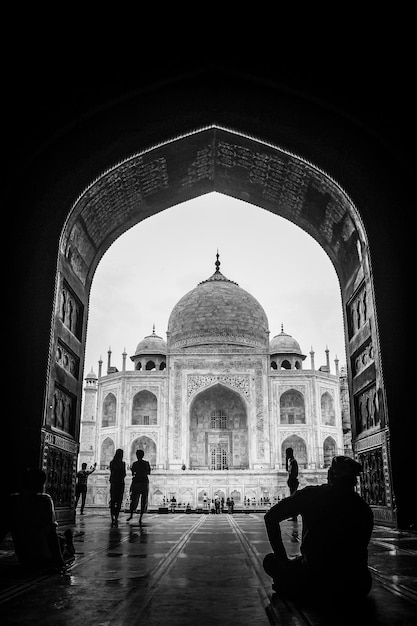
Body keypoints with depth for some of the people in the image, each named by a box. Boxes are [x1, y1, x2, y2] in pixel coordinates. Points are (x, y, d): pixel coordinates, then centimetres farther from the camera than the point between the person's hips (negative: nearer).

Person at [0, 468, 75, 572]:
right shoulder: (44, 499, -13)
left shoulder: (13, 500, 0)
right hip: (44, 560, -5)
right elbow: (50, 531, -15)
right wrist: (59, 561, -11)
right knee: (66, 534, 21)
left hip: (23, 561, 5)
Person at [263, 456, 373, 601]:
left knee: (270, 560, 22)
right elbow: (361, 550, 12)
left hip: (313, 576, -1)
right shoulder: (364, 509, 3)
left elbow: (270, 517, -3)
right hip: (354, 587, 1)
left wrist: (283, 560, 4)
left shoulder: (310, 495, -1)